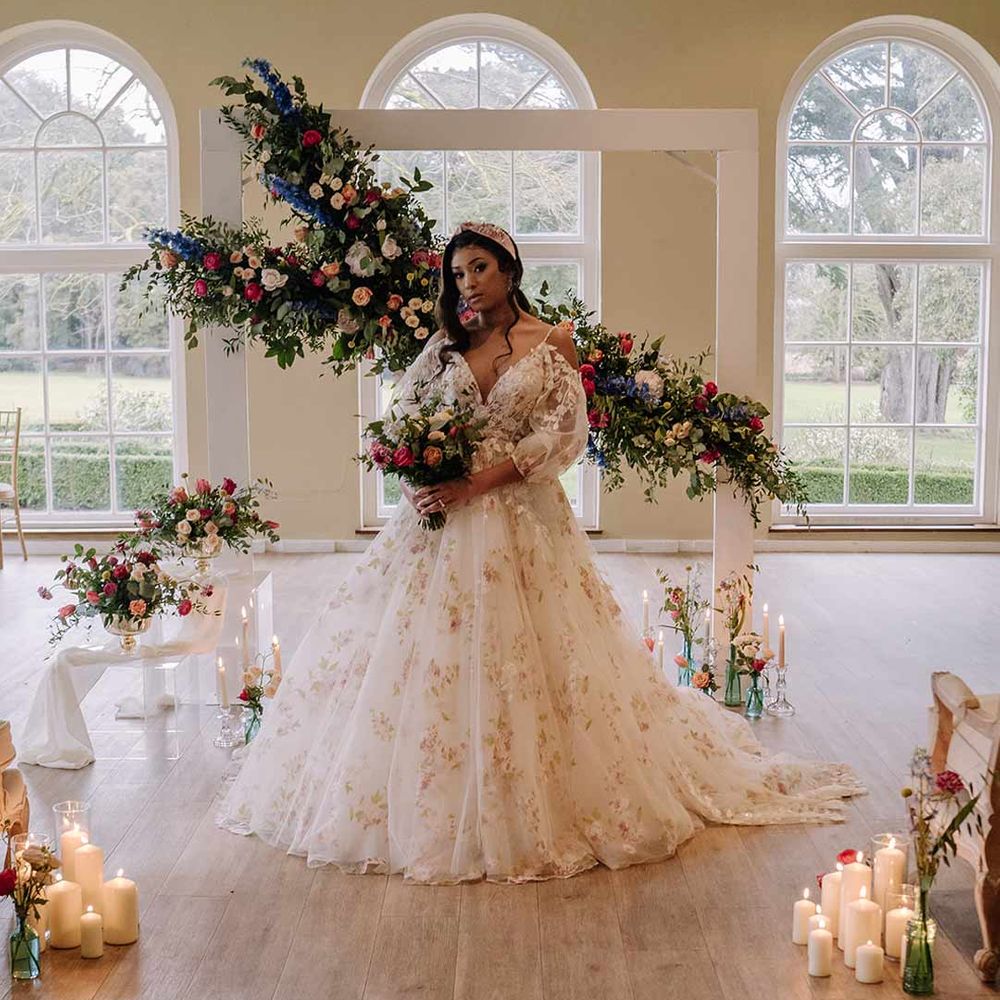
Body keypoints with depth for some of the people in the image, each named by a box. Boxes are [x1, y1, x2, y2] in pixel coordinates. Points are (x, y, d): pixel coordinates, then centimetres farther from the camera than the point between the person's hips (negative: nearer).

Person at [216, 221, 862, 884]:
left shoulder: (553, 343, 1)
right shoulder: (447, 344, 12)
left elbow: (560, 435, -7)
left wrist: (476, 482, -16)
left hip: (520, 516, -3)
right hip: (441, 513, 4)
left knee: (520, 659, -3)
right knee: (424, 655, 1)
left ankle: (523, 813, 12)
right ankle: (433, 808, 14)